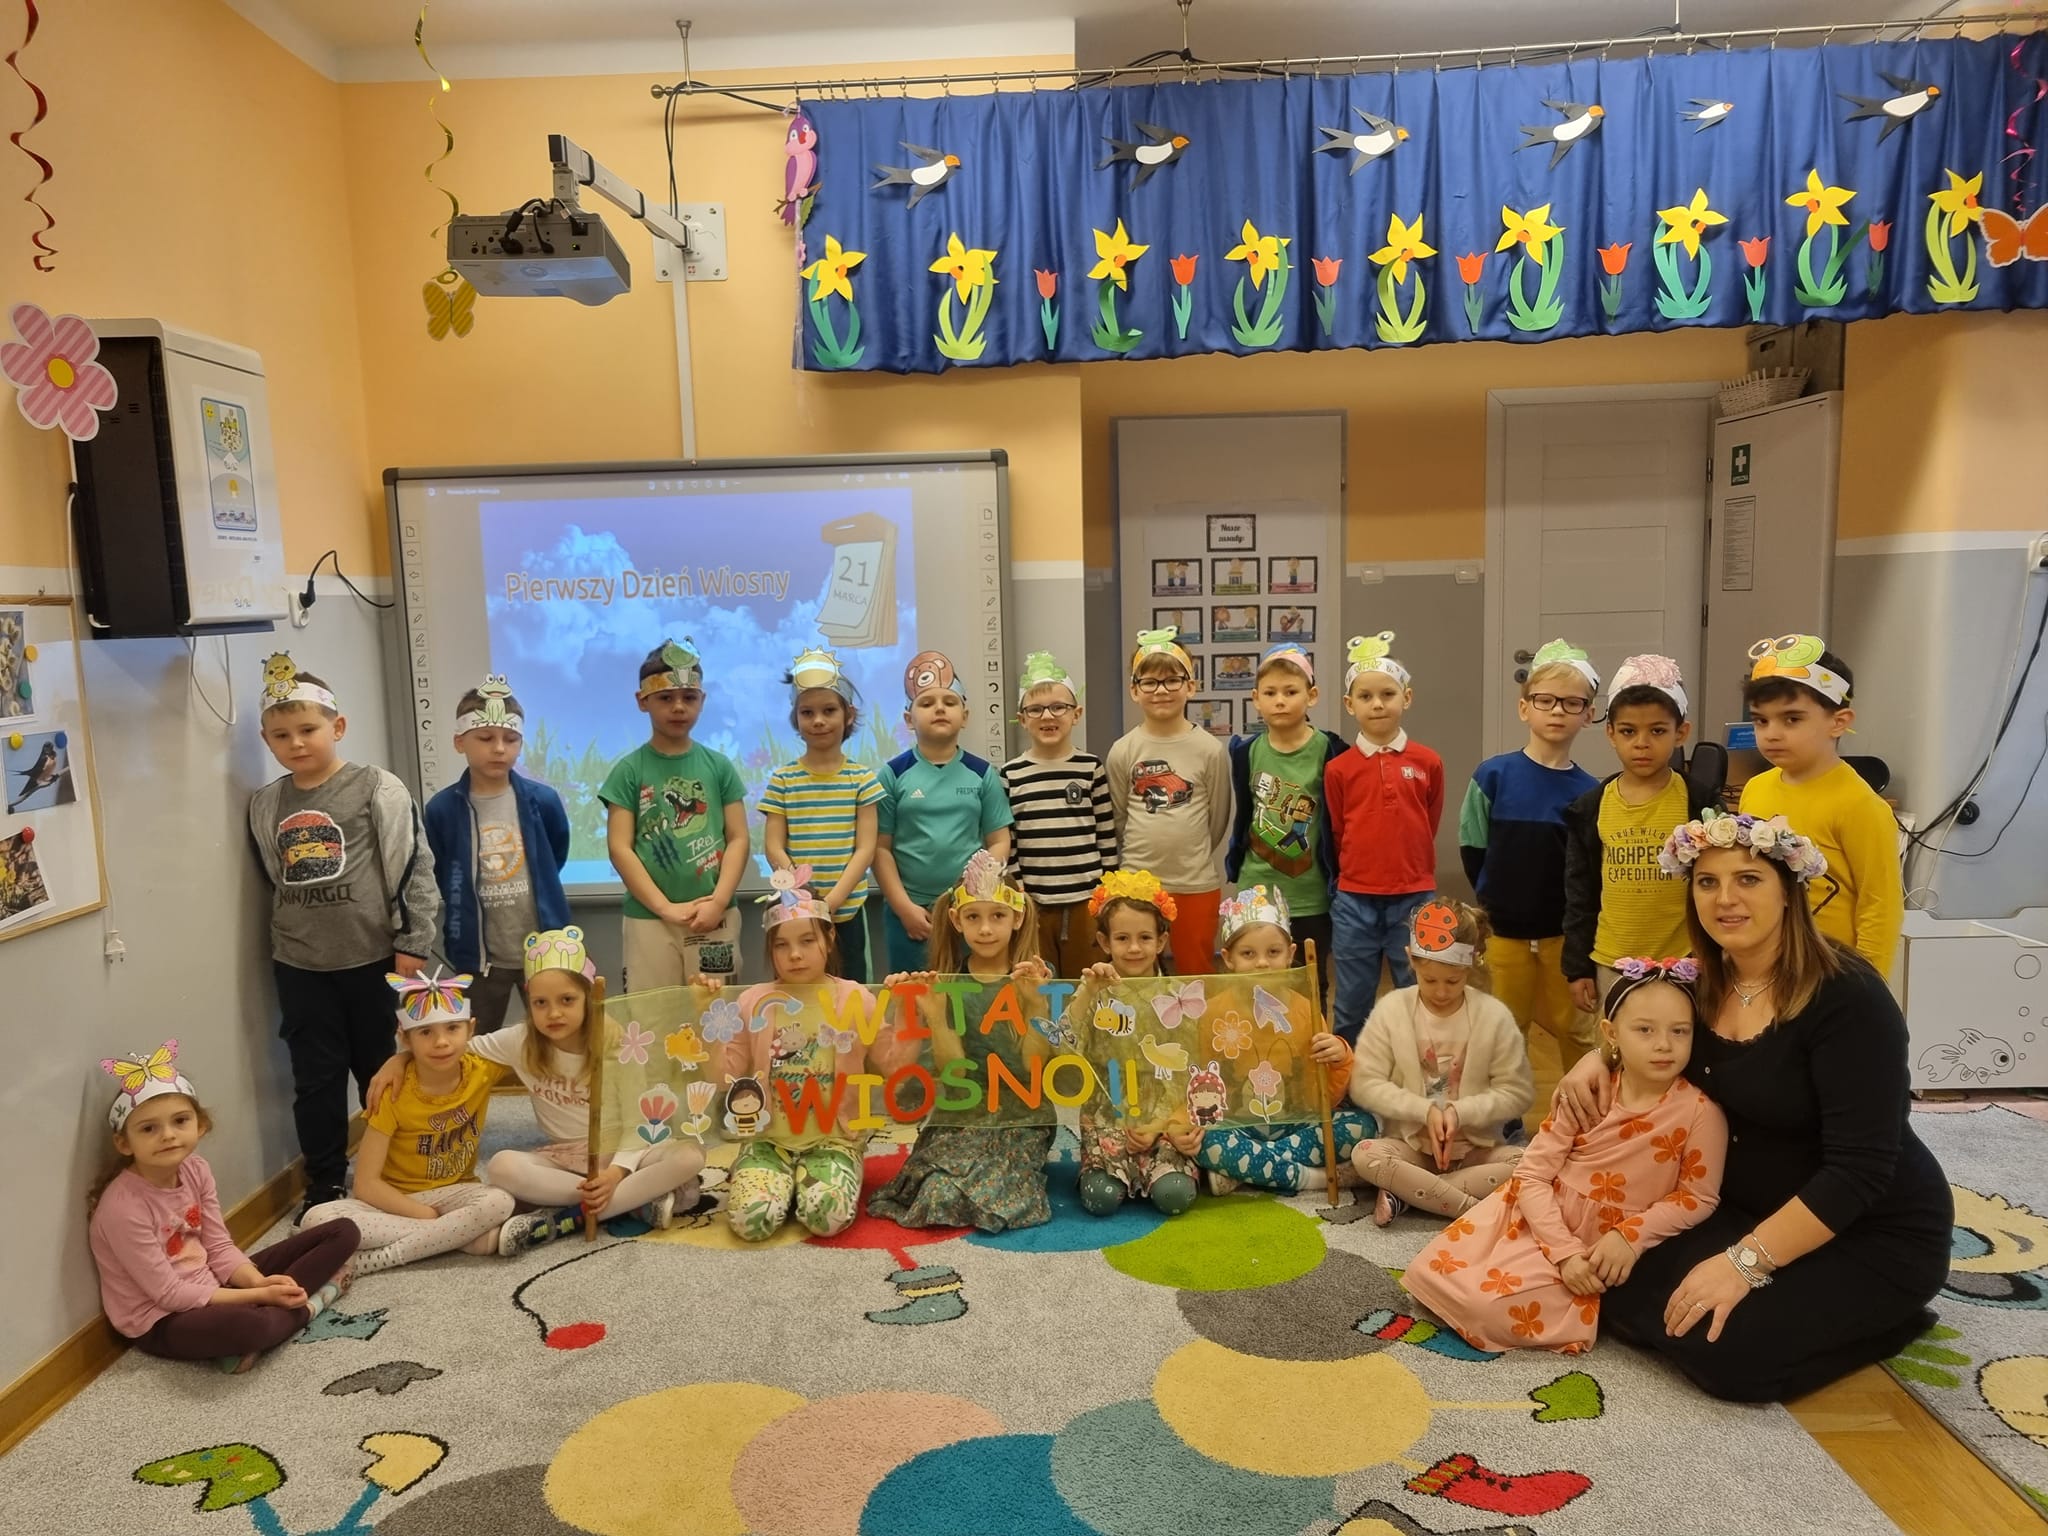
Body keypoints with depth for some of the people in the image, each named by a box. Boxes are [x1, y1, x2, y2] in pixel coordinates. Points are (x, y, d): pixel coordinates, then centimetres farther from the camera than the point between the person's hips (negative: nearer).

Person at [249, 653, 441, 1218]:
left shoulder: (377, 788, -9)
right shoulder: (264, 804, 5)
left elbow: (413, 866, -10)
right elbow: (272, 880, 16)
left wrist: (411, 943, -12)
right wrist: (280, 948, 16)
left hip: (373, 956, -3)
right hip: (300, 966, 4)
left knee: (383, 1072, 10)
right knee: (316, 1079, 10)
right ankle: (324, 1183, 24)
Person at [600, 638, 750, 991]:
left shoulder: (719, 766, 7)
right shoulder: (629, 771, 2)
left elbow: (738, 839, 3)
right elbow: (619, 847, -3)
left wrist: (719, 901, -11)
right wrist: (665, 907, -11)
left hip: (714, 918, 1)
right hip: (648, 919, -1)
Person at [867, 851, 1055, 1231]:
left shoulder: (1037, 979, -3)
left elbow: (1035, 1068, -11)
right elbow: (953, 1072, -7)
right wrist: (933, 1015, -22)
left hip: (1021, 1115, -2)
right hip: (962, 1117, 3)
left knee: (963, 1199, -24)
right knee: (938, 1198, -21)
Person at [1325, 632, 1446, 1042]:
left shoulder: (1428, 763, -2)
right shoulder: (1339, 769, -2)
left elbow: (1429, 828, 9)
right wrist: (1359, 871, 10)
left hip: (1414, 898, 0)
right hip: (1354, 901, 0)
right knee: (1351, 1006, 10)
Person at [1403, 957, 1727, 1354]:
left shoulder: (1700, 1111, -15)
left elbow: (1698, 1198, -7)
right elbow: (1532, 1176, -8)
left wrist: (1629, 1235, -20)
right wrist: (1565, 1251, -21)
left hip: (1606, 1245, -4)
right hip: (1541, 1219, 4)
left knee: (1492, 1300, -22)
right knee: (1435, 1270, -3)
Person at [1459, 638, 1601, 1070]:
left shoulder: (1590, 791, -5)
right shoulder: (1494, 775, -8)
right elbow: (1472, 850, 0)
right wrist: (1499, 902, 0)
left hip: (1564, 933, 1)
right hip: (1505, 931, 0)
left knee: (1576, 1032, 12)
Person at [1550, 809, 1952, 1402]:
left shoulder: (1847, 997, -23)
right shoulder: (1707, 982, -2)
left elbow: (1859, 1169, -27)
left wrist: (1746, 1262, -29)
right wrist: (1599, 1059, -7)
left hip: (1875, 1234, -7)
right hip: (1752, 1210, 7)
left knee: (1725, 1349, -23)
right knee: (1625, 1286, -10)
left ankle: (1877, 1322, 3)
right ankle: (1797, 1305, 10)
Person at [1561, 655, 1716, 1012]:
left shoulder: (1700, 804, -6)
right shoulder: (1590, 807, 1)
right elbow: (1579, 894, 5)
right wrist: (1577, 967, 4)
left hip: (1683, 965, -2)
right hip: (1611, 964, 2)